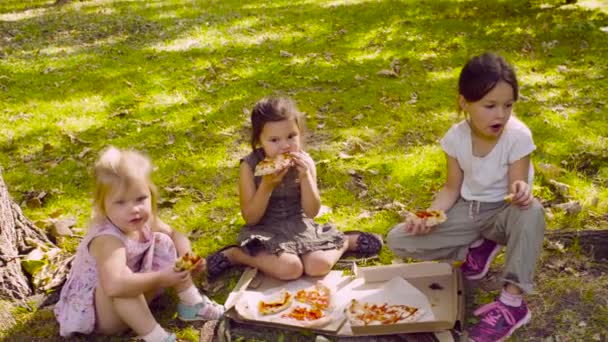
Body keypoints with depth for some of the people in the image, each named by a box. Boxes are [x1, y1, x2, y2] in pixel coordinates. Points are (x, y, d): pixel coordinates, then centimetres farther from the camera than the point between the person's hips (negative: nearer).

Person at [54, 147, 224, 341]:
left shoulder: (142, 220, -12)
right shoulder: (107, 239, -36)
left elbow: (175, 235, 7)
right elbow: (114, 285, -53)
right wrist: (160, 278, -41)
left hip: (132, 298, 8)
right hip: (94, 311, -8)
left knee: (163, 242, -1)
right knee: (117, 286, -39)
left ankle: (191, 303, 5)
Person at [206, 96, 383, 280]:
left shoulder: (304, 162, -8)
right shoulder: (250, 166, -15)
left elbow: (312, 212, -7)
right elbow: (250, 219, -15)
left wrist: (305, 176, -22)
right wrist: (267, 185, -28)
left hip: (298, 228, 2)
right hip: (265, 232, -2)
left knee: (319, 265, -24)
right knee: (290, 268, -29)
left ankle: (346, 242, 4)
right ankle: (234, 255, -9)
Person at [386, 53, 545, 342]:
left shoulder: (518, 136, -22)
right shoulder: (456, 137, -12)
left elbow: (517, 187, -18)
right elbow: (452, 188, -3)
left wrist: (521, 191, -44)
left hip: (502, 212, -3)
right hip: (467, 211, 4)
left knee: (531, 212, -41)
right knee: (398, 240, -9)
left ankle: (512, 302, -31)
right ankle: (478, 247, 3)